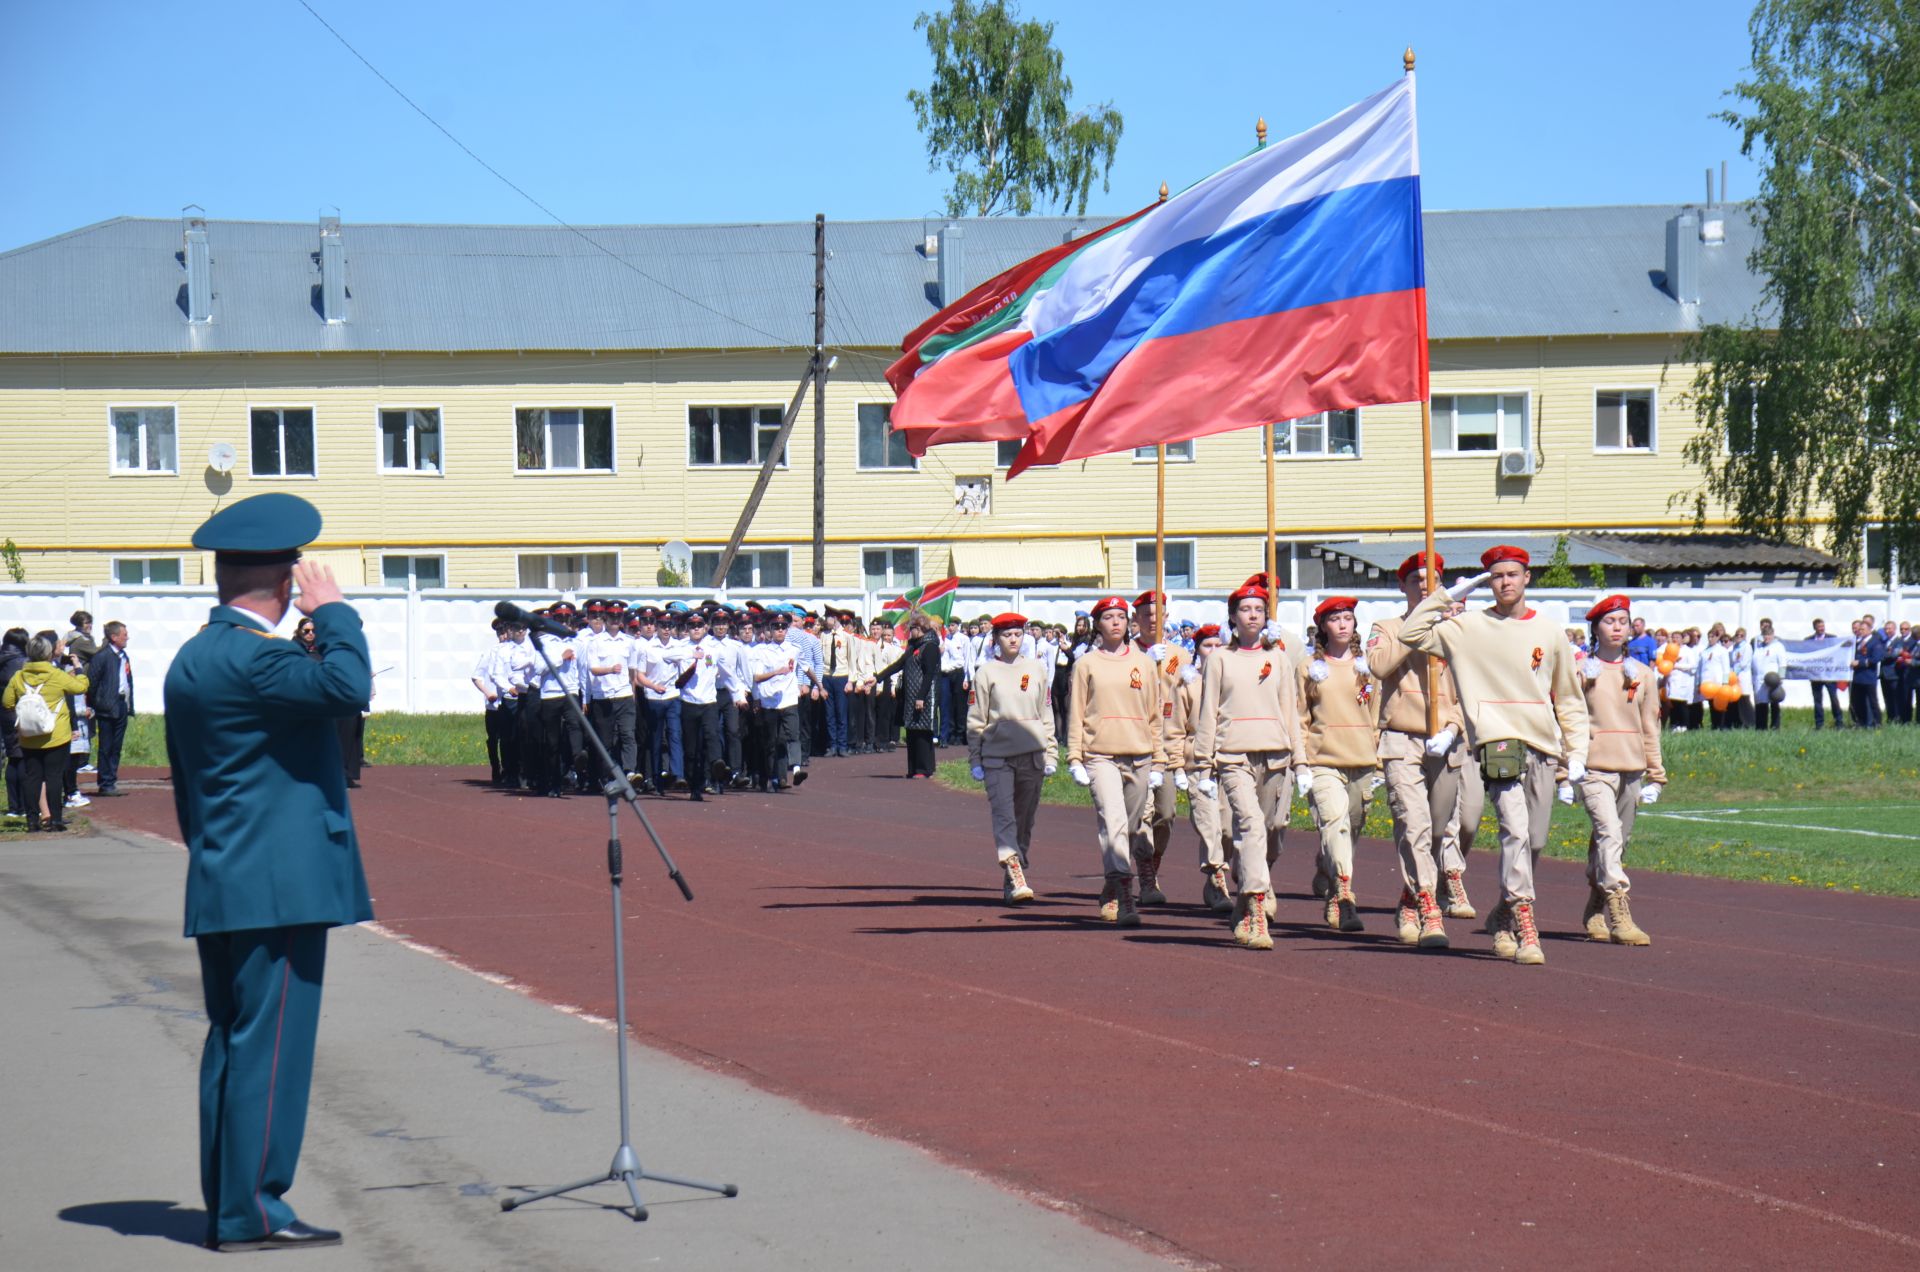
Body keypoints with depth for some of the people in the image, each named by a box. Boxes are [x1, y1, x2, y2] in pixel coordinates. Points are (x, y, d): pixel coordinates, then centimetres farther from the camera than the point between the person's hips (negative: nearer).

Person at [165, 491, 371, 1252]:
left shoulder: (192, 659, 15)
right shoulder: (251, 657, -15)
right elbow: (348, 686, -30)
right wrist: (331, 611, -15)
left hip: (221, 887, 10)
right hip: (278, 886, -10)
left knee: (232, 1042, 12)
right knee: (270, 1044, -7)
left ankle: (227, 1203, 16)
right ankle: (251, 1210, -7)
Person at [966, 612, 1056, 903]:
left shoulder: (1036, 670, 11)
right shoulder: (986, 672, 3)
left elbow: (1046, 715, 16)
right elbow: (975, 719, 5)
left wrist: (1050, 755, 11)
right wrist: (975, 760, 2)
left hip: (1032, 754, 3)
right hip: (997, 756, -3)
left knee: (1024, 821, 6)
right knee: (1004, 816, -15)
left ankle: (1011, 885, 13)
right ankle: (1015, 878, -26)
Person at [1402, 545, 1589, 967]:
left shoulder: (1548, 634, 12)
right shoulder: (1467, 627, 6)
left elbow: (1570, 700, 18)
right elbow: (1412, 632, 0)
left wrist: (1576, 755, 11)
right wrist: (1450, 595, 3)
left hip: (1543, 748, 4)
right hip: (1497, 743, -4)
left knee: (1534, 841, 8)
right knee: (1515, 832, -18)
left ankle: (1502, 915, 29)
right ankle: (1525, 929, -21)